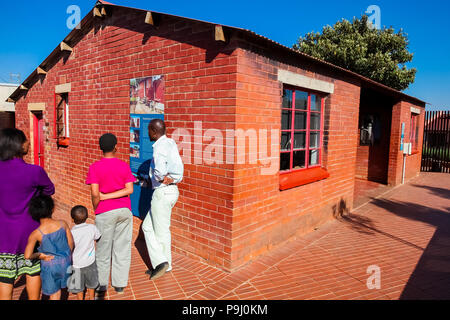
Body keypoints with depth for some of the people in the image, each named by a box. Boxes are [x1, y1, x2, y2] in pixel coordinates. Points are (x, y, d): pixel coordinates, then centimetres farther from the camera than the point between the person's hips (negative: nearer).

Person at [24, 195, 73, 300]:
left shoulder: (35, 234, -21)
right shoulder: (62, 224, -15)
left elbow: (27, 256, -24)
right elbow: (71, 242, -4)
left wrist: (38, 255, -3)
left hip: (50, 265, -2)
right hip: (65, 262, 2)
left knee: (55, 293, 16)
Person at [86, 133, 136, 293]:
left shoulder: (95, 167, -8)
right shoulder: (124, 166, -1)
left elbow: (95, 193, -13)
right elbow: (129, 190, -9)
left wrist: (96, 210, 3)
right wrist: (106, 196, -7)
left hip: (105, 212, -2)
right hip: (124, 210, 2)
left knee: (103, 248, 12)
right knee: (122, 247, 11)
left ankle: (101, 284, 24)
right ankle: (120, 283, 21)